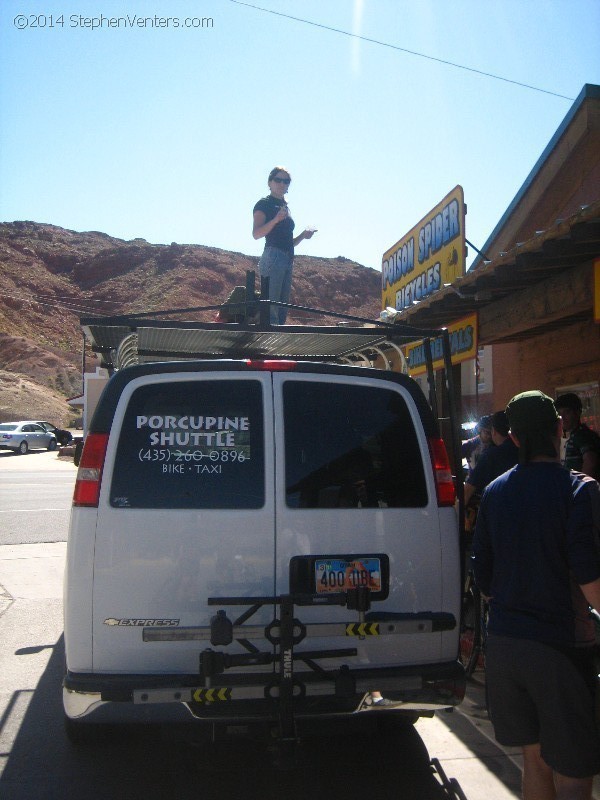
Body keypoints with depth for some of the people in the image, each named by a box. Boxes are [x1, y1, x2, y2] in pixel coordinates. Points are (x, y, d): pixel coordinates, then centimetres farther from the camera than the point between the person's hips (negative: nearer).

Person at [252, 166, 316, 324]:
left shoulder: (285, 206, 24)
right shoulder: (264, 204, 1)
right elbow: (256, 233, -14)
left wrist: (303, 235, 11)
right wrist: (275, 219, -26)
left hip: (288, 260, 8)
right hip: (273, 258, -8)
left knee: (282, 310, 6)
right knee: (271, 309, -15)